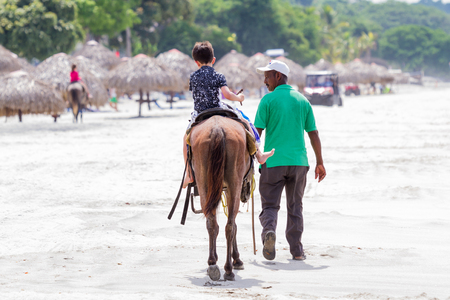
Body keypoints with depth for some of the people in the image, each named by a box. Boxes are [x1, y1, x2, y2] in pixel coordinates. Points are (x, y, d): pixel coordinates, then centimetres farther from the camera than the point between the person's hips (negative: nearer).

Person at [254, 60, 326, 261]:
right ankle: (296, 250, 11)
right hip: (298, 161, 3)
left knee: (269, 205, 4)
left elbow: (256, 133, -7)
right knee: (295, 206, 12)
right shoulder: (302, 100, 8)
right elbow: (313, 134, 8)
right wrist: (320, 163, 14)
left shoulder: (268, 100, -3)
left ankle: (269, 230, -25)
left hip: (273, 161, -3)